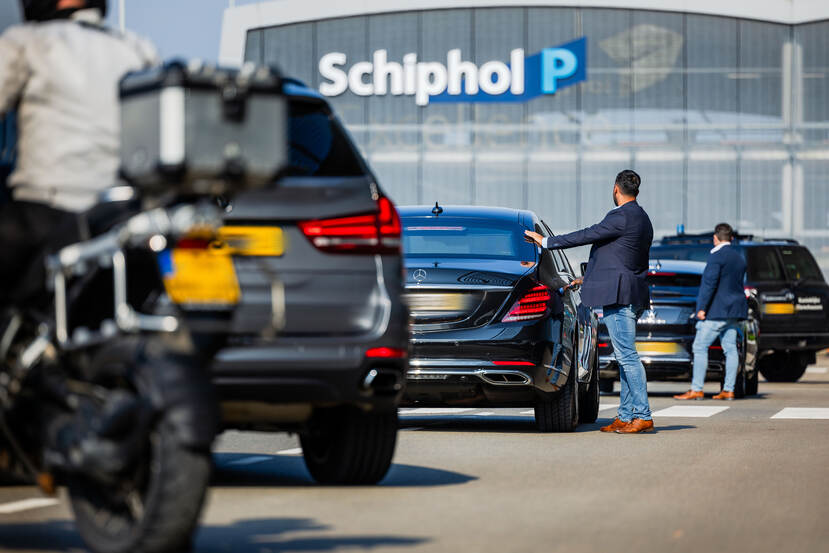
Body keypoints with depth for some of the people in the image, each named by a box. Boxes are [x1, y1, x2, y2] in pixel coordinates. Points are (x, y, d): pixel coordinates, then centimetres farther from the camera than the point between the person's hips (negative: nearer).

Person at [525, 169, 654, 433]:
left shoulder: (621, 217, -14)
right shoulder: (641, 218, 17)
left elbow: (586, 236, -13)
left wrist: (546, 242, -4)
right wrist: (589, 278, 31)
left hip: (619, 294, -10)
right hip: (633, 296, 10)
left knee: (627, 356, -10)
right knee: (625, 357, 11)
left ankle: (643, 417, -11)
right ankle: (625, 417, 12)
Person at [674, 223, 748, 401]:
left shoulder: (717, 256, -12)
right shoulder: (739, 258, 15)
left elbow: (710, 283, -19)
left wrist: (702, 307, -18)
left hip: (717, 311, -9)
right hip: (734, 312, 9)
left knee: (700, 348, -6)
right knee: (730, 349, 6)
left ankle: (696, 389, -10)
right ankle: (728, 390, 4)